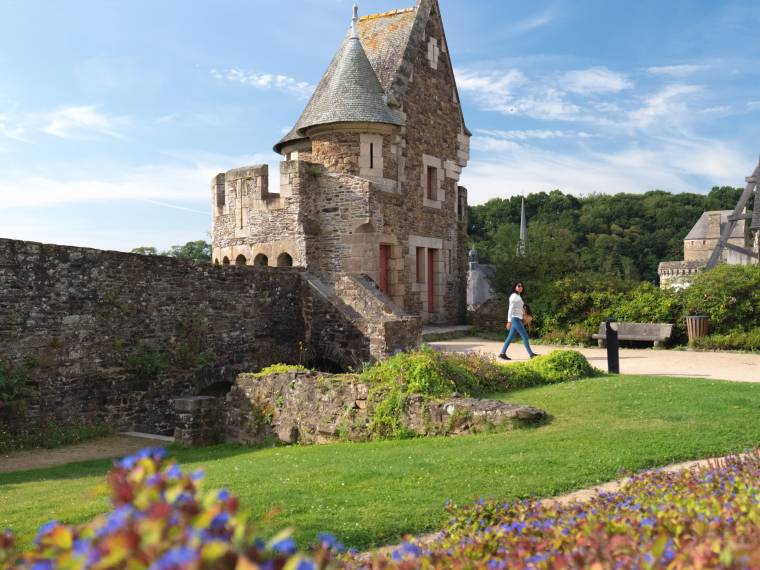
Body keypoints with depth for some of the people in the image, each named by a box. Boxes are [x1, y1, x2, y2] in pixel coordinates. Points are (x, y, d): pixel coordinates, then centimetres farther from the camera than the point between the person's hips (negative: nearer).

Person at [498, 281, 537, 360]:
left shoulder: (518, 297, 18)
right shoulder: (514, 296, -10)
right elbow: (511, 309, -15)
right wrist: (509, 321, -19)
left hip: (518, 319, 9)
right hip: (515, 319, -9)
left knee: (510, 337, 7)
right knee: (525, 336, -6)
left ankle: (502, 353, 8)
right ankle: (531, 354, -2)